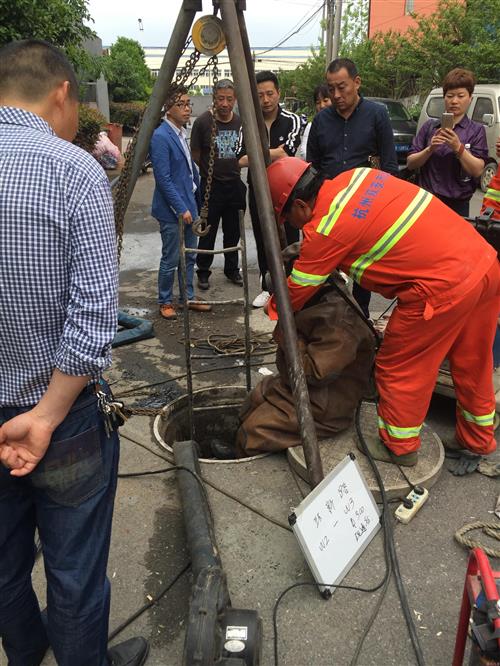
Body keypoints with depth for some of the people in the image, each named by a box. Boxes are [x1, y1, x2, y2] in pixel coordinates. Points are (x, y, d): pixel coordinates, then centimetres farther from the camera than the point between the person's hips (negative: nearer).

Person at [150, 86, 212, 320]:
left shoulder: (182, 133, 11)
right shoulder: (161, 137, -17)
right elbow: (163, 179, -20)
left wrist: (195, 204, 19)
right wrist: (181, 209, -19)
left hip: (188, 206, 9)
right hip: (171, 210, -8)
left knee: (189, 256, 15)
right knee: (171, 259, 2)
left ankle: (188, 298, 27)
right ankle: (165, 302, 18)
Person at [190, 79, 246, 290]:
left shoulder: (240, 122, 3)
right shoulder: (202, 122, -9)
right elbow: (195, 155, -1)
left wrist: (235, 168, 5)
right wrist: (208, 170, 3)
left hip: (235, 184, 4)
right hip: (211, 186, -4)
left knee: (233, 232, 12)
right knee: (208, 232, 4)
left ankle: (232, 269, 27)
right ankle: (203, 272, 18)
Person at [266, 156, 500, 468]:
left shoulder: (324, 228, -12)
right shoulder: (355, 176, 10)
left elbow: (297, 291, 0)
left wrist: (273, 309, 22)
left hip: (445, 286, -9)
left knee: (398, 367, 10)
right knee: (473, 364, 23)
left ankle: (399, 447, 28)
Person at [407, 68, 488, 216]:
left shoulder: (476, 130, 1)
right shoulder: (429, 126, 6)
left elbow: (477, 171, -9)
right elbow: (410, 163, 2)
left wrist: (458, 147, -21)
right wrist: (430, 149, -15)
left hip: (457, 205, -1)